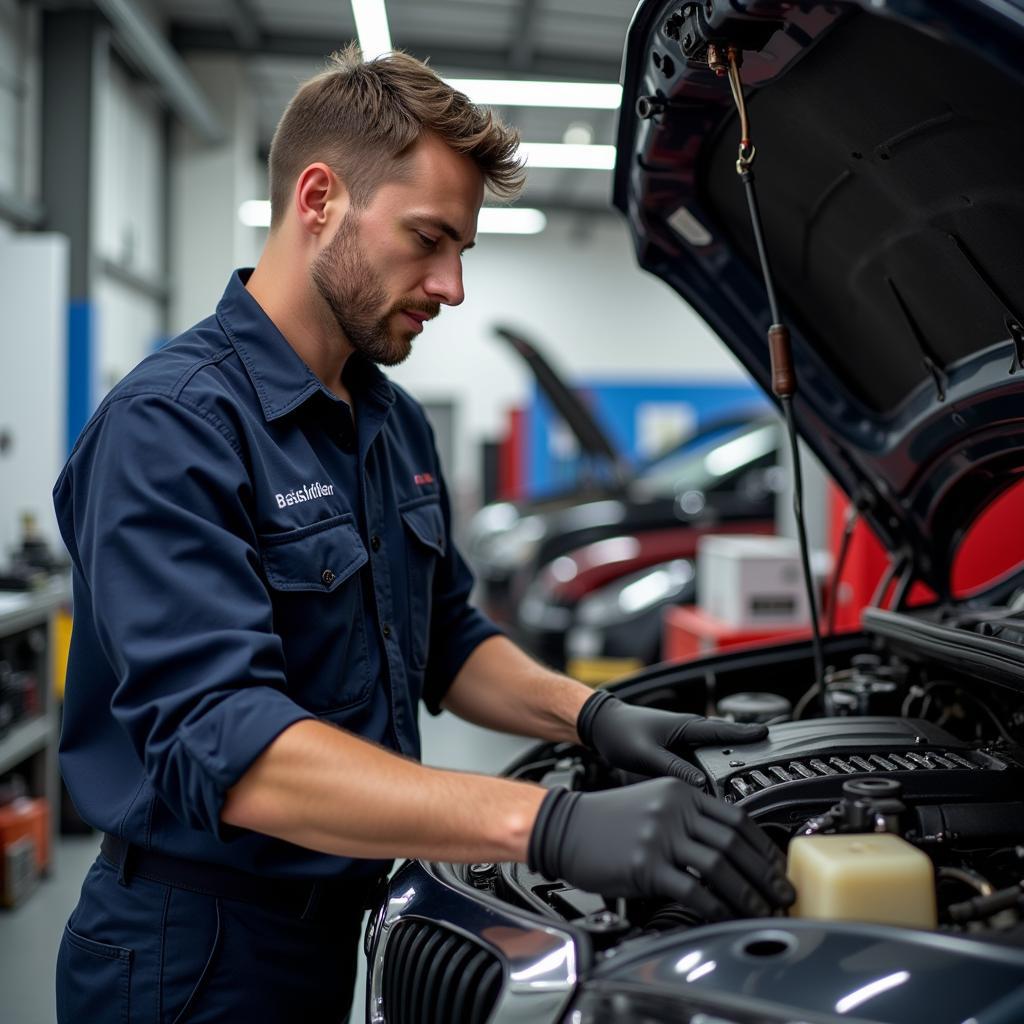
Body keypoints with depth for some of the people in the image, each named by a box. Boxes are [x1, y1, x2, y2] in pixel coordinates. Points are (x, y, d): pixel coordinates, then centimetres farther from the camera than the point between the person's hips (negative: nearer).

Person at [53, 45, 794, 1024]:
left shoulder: (396, 424, 7)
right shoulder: (169, 425, -22)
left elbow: (447, 641, 14)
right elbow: (228, 748, -32)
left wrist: (593, 714, -5)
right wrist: (551, 825, -40)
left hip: (352, 923, 8)